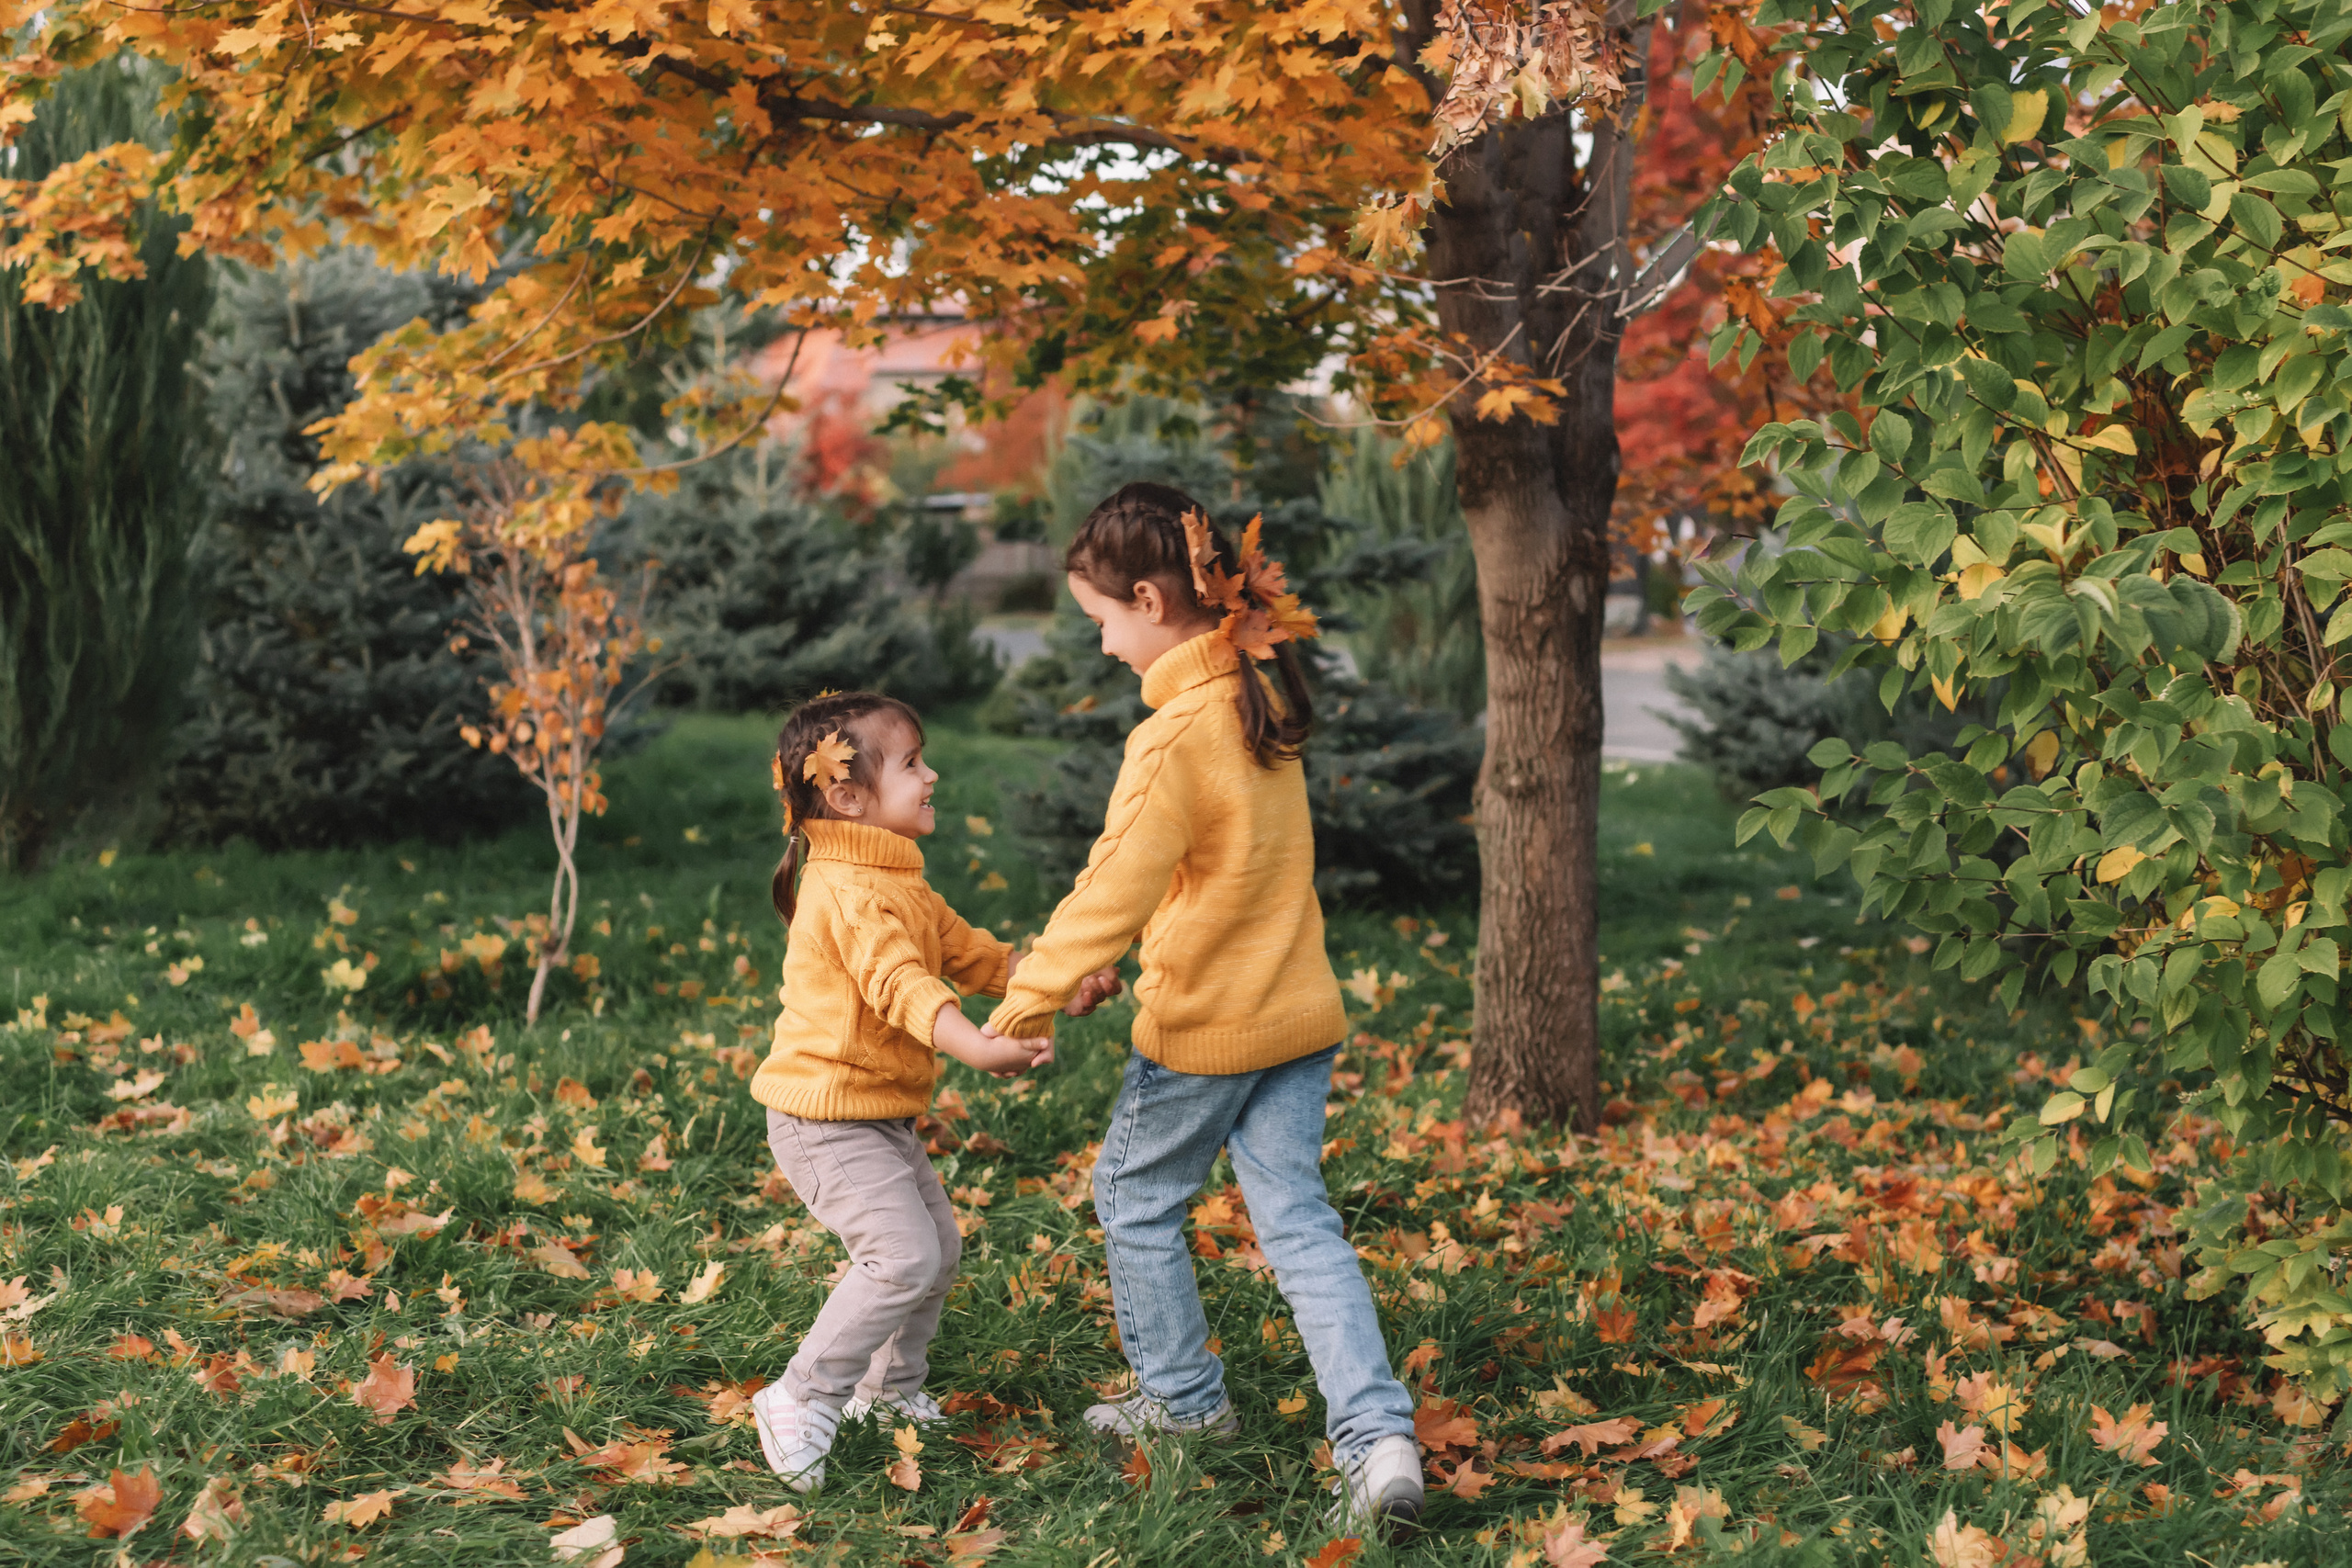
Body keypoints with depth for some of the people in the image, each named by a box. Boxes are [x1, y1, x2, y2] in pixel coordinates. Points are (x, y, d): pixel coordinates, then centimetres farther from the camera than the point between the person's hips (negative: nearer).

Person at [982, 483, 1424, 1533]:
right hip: (1298, 1007, 7)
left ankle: (1182, 1396, 30)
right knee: (1298, 1219, 7)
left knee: (1135, 1197, 16)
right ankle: (1377, 1435, -4)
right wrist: (1091, 964, 16)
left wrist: (1028, 999, -11)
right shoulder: (1260, 691, 5)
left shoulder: (1177, 735, -23)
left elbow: (1117, 889, -22)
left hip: (1205, 1025, -7)